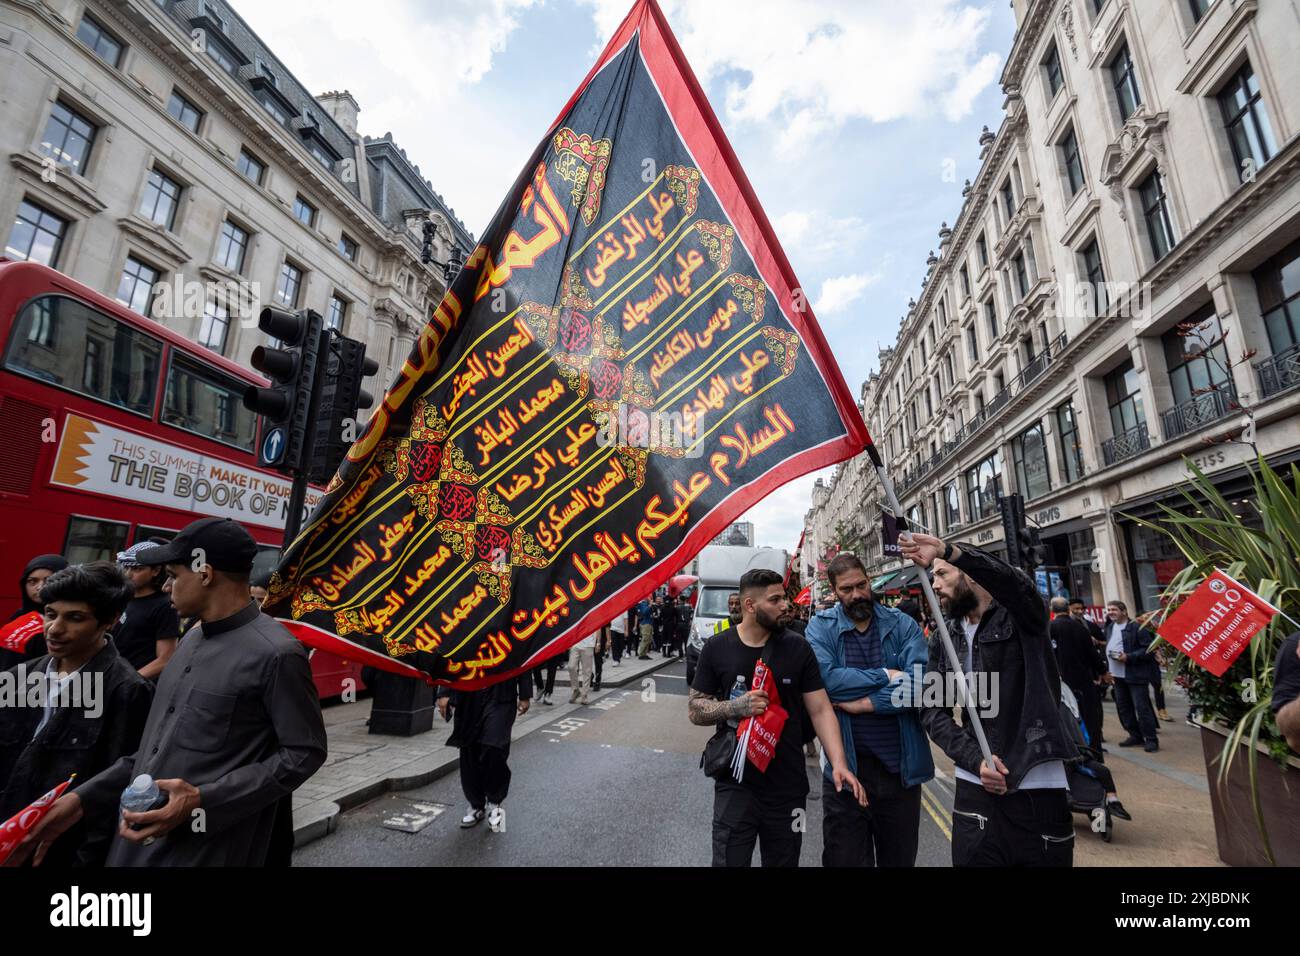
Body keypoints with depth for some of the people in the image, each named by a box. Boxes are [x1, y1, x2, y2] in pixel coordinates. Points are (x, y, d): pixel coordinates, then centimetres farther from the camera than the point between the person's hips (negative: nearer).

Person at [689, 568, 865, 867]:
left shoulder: (798, 648, -3)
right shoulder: (717, 648, -5)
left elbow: (821, 709, -2)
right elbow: (695, 710, -2)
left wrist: (838, 763, -17)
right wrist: (735, 707, -20)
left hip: (789, 787, 2)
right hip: (735, 785, -1)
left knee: (784, 861, 18)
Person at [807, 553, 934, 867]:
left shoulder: (903, 624, 0)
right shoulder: (821, 627, -3)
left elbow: (922, 681, -14)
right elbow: (827, 678, -20)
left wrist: (868, 702, -18)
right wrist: (887, 676, -15)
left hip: (901, 764, 2)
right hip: (846, 765, -1)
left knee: (900, 857, 20)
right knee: (846, 857, 11)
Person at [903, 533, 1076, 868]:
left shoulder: (1020, 616, -4)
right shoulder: (944, 641, 8)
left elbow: (1013, 581, -29)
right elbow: (932, 710, 4)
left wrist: (949, 550, -42)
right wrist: (975, 758, -12)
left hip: (1039, 790, -3)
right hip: (976, 789, 4)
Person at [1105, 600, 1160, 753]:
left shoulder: (1136, 627, -10)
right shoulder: (1109, 628, 12)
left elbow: (1149, 648, -14)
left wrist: (1128, 657, -21)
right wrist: (1108, 668, 11)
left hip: (1136, 675, -8)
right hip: (1118, 675, 8)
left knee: (1142, 707, -3)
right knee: (1123, 707, 13)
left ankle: (1151, 739, 8)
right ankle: (1135, 735, 26)